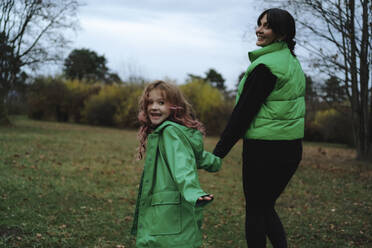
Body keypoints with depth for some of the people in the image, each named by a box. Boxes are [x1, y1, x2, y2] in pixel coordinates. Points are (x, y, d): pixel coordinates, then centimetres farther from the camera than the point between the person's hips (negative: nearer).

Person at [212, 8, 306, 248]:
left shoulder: (265, 66, -15)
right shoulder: (293, 62, 12)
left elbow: (244, 110, -16)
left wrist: (219, 152, -12)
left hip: (265, 148, -8)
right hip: (292, 147, 8)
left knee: (254, 210, 6)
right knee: (266, 206, 20)